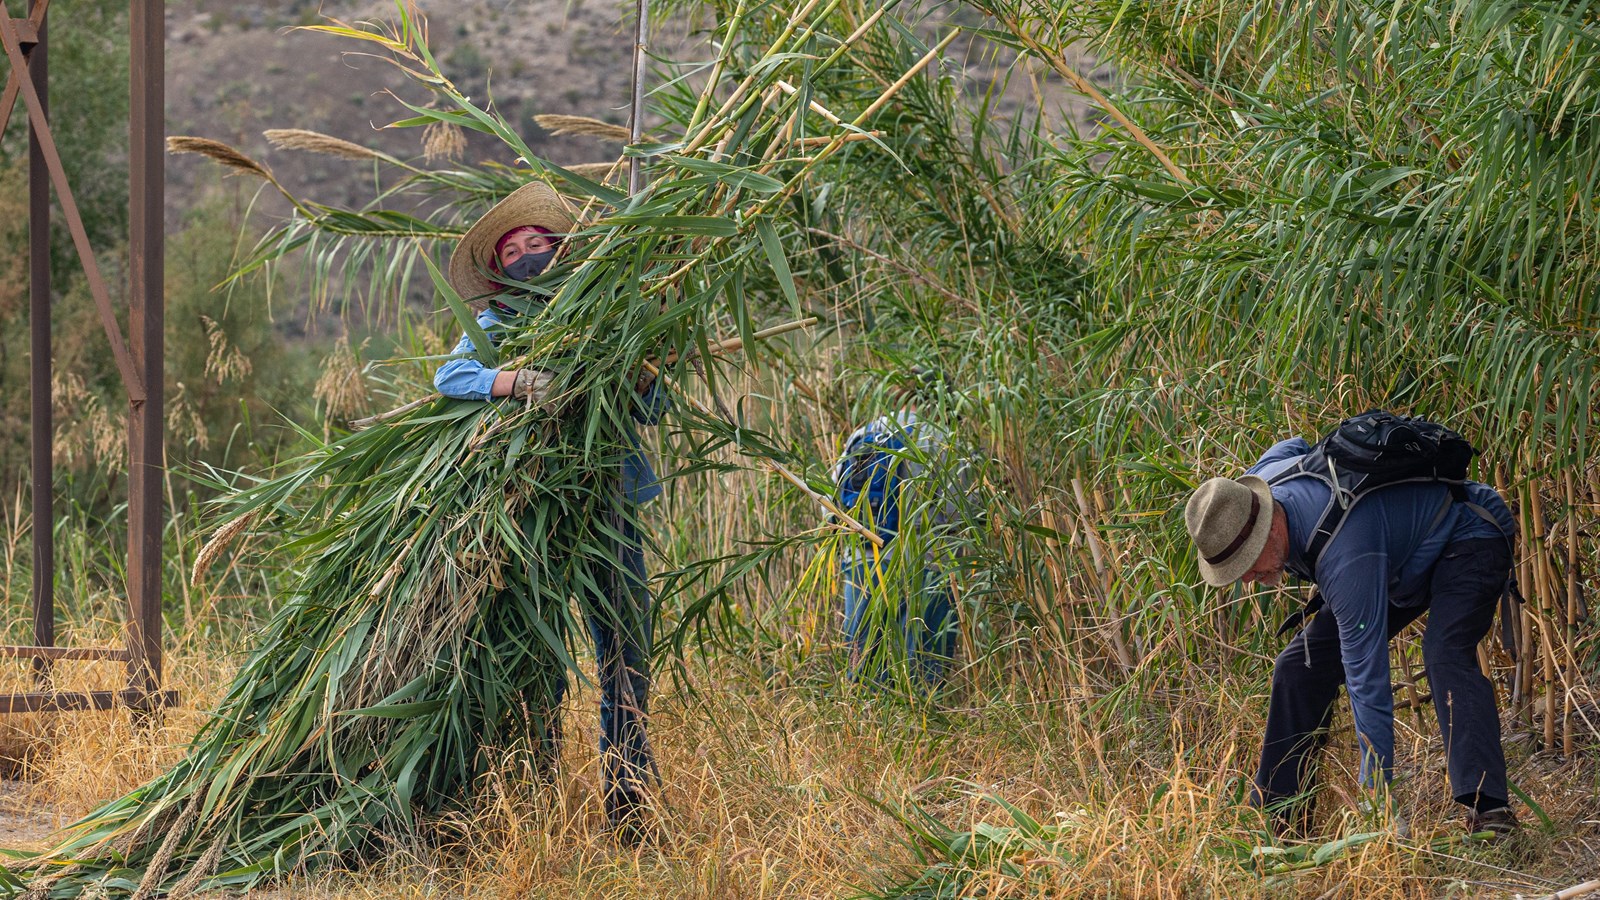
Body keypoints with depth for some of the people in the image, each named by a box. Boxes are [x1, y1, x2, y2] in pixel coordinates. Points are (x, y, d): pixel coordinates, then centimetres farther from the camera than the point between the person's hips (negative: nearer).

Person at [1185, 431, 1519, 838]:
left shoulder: (1345, 556, -42)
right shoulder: (1249, 492, -18)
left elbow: (1368, 680, -40)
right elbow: (1293, 447, 8)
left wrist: (1379, 798, -38)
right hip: (1406, 564, 9)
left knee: (1445, 655, -36)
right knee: (1301, 665, 0)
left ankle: (1486, 807, -45)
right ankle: (1279, 817, 7)